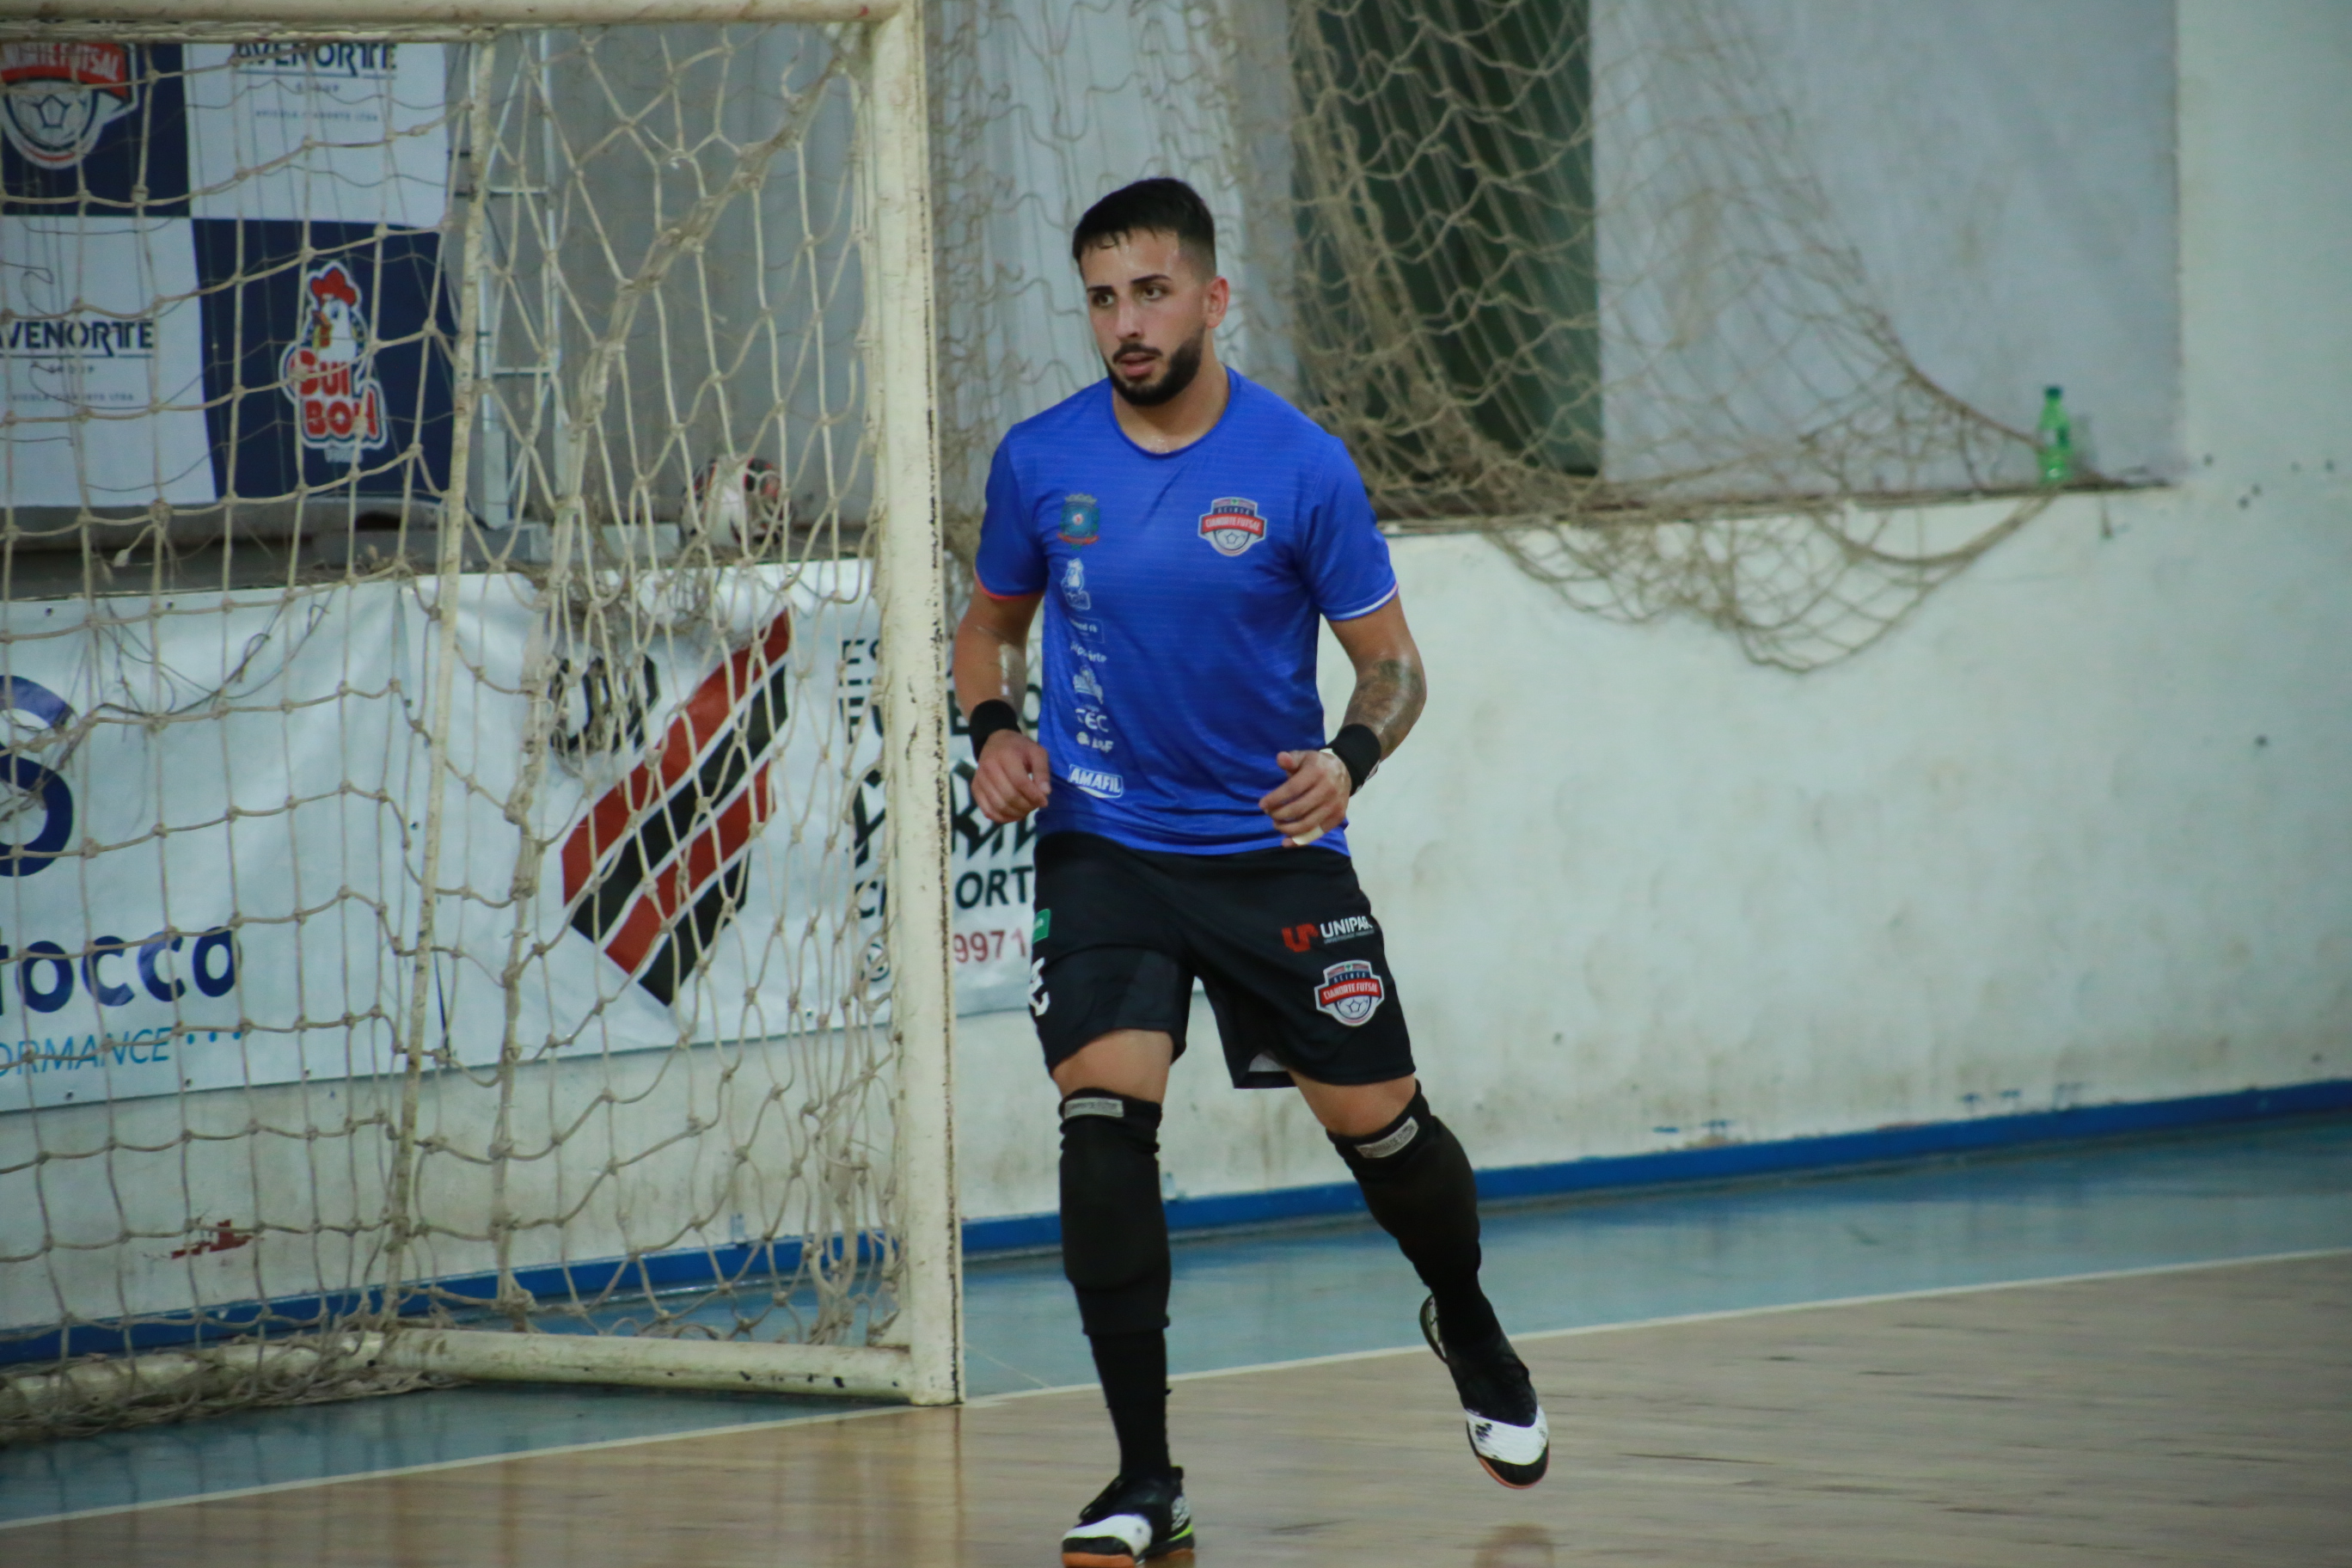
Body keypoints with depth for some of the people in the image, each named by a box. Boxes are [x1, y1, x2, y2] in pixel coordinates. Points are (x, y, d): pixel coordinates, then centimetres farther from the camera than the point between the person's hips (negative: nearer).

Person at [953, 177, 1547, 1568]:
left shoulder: (1301, 467, -9)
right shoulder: (1040, 463, -3)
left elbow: (1393, 664, -2)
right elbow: (993, 624, 15)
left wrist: (1351, 759, -23)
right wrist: (996, 730, -6)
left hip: (1273, 845, 0)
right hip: (1105, 845, 1)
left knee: (1381, 1124, 6)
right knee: (1105, 1119, -18)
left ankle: (1469, 1326, 41)